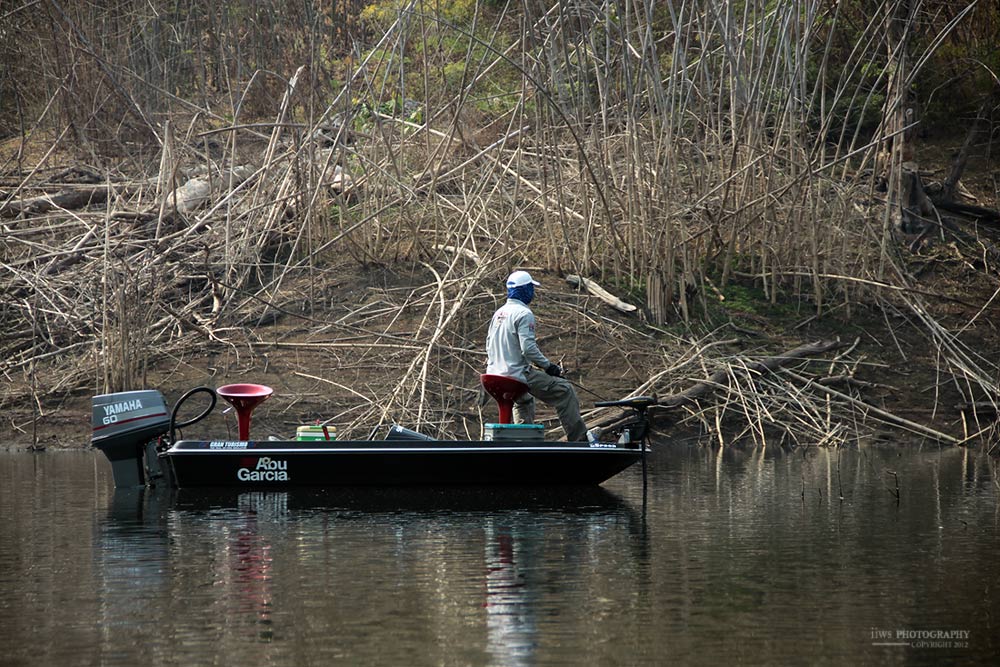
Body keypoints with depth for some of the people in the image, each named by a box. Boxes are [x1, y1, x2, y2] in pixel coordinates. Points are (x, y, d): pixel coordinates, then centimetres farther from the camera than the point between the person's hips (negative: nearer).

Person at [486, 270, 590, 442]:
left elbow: (489, 343, 19)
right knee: (564, 390, -5)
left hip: (494, 375, 9)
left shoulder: (499, 312, 13)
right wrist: (548, 366, -12)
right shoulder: (523, 313, -14)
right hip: (517, 374, -9)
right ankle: (578, 439, -6)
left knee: (524, 401, 36)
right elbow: (528, 348, -22)